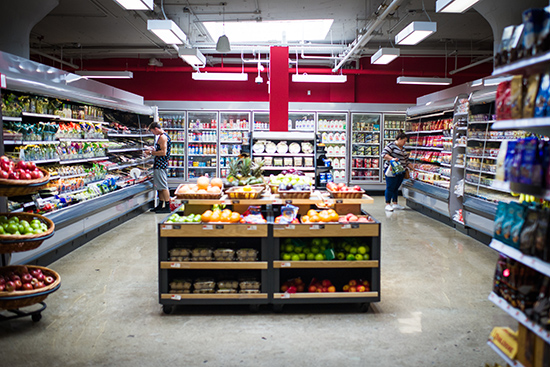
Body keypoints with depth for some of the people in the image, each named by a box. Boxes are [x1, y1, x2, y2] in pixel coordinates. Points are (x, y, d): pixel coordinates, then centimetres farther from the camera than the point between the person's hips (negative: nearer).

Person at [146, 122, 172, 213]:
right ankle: (160, 205, 22)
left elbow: (163, 152, -22)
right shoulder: (165, 136, 17)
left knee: (163, 187, -7)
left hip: (160, 165, -11)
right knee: (160, 187, 15)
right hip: (162, 164, 11)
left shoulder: (162, 137, -15)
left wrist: (153, 153, -10)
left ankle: (167, 207, -5)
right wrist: (154, 149, 16)